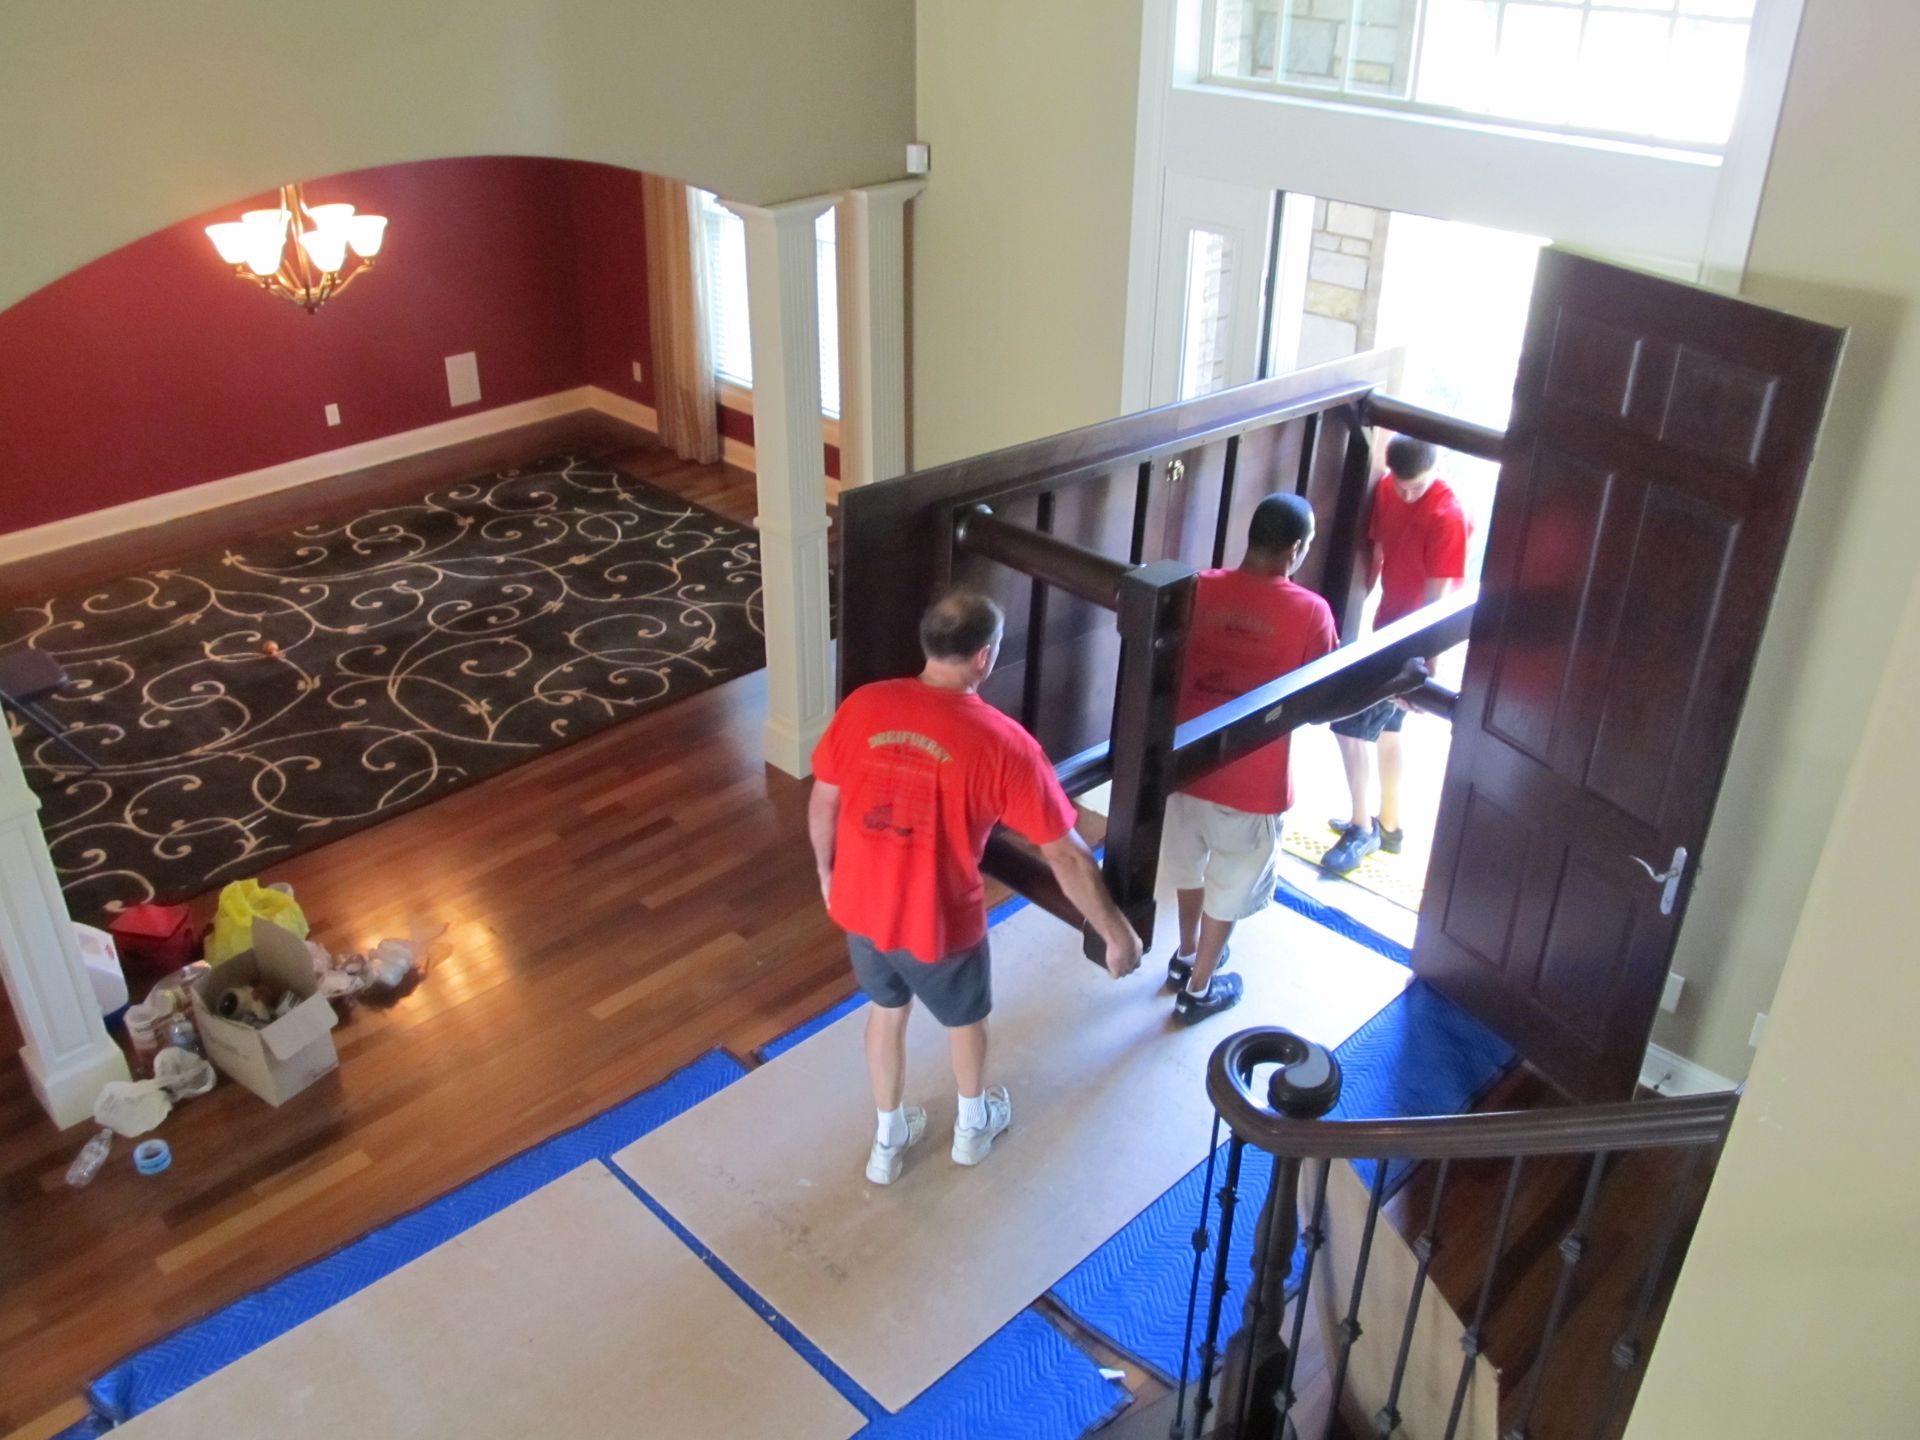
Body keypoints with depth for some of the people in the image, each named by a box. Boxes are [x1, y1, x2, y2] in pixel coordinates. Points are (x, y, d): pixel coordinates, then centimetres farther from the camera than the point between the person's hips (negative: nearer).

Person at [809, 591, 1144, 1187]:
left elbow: (823, 803, 0)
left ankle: (888, 1137, 49)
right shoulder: (1002, 742, -23)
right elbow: (1067, 855, -18)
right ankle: (973, 1125, 53)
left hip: (861, 906, 4)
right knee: (964, 1017, 27)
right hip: (938, 922, -3)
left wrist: (827, 870, 18)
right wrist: (1117, 934, -7)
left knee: (886, 1009, 30)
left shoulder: (863, 706, -13)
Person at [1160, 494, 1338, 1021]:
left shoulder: (1201, 589, -8)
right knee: (1229, 887, 18)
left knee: (1191, 866, 28)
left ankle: (1187, 955, 49)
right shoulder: (1309, 611, -18)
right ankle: (1198, 990, 33)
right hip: (1251, 779, -4)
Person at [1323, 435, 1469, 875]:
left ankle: (1362, 828, 10)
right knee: (1384, 727, 18)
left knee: (1351, 723, -6)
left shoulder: (1446, 516, -24)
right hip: (1387, 624, 8)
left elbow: (1436, 599, -23)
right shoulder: (1387, 489, -1)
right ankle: (1389, 825, 33)